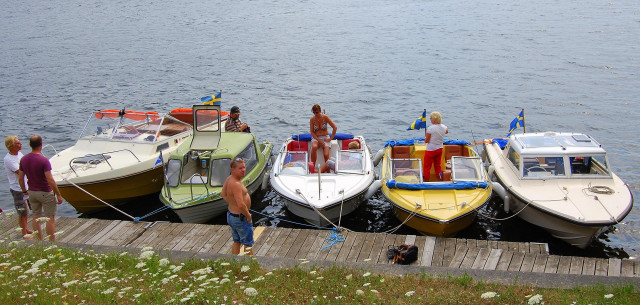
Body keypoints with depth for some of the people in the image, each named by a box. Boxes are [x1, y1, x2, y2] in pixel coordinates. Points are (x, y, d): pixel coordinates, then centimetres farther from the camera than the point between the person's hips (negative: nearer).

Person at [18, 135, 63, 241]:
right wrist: (58, 195, -17)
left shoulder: (23, 159, -2)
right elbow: (50, 180, -24)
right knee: (50, 218, 3)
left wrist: (24, 191, 21)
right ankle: (52, 243, 7)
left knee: (36, 216, 17)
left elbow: (20, 178, 5)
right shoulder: (43, 160, -23)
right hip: (45, 193, -6)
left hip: (32, 192, 6)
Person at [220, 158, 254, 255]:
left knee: (236, 242, 22)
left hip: (231, 215, 10)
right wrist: (248, 215, -20)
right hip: (240, 218, -10)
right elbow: (241, 205, -35)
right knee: (248, 244, 5)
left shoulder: (229, 179, 1)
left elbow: (223, 194, 18)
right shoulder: (236, 184, -29)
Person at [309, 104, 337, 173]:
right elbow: (312, 132, -3)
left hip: (325, 137, 0)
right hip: (316, 138, 0)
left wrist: (330, 138, -8)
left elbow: (335, 128, -5)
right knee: (314, 147, -35)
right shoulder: (312, 119, -4)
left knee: (326, 155, -24)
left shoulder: (325, 117, -7)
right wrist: (319, 140, -16)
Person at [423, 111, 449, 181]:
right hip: (439, 149, 6)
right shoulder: (443, 127, -3)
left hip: (431, 150, -6)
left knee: (427, 166, 7)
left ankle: (426, 179, 11)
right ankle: (439, 178, 23)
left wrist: (426, 138, 4)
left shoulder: (430, 128, -22)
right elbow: (447, 132, 23)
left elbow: (426, 141, -17)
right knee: (438, 165, 19)